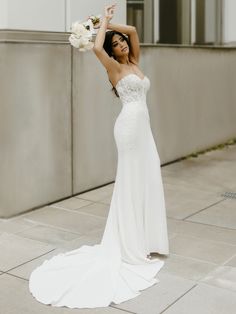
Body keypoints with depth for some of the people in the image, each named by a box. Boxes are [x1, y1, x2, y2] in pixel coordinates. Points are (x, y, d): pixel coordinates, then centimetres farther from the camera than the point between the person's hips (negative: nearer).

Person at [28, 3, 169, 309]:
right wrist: (103, 22, -7)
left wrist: (110, 24, 15)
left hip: (143, 126, 8)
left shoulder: (134, 63, 17)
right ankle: (132, 244, 4)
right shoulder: (114, 67, -4)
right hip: (130, 125, -8)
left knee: (146, 180, 10)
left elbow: (133, 30, 18)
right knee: (132, 182, -4)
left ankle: (143, 239, 20)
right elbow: (97, 48, -22)